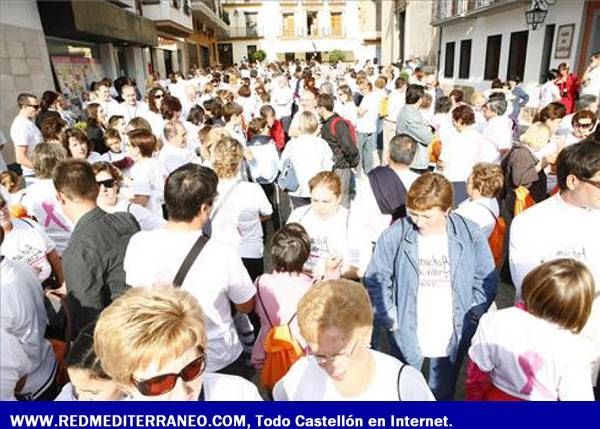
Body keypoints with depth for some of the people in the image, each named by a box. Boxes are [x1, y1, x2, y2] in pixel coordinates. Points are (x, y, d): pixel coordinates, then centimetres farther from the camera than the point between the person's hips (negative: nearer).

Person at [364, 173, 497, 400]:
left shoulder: (470, 234, -10)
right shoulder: (394, 235, -16)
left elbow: (486, 281, 0)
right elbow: (374, 281, -8)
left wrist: (471, 319, -6)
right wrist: (390, 320, -12)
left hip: (452, 337, 2)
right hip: (406, 334, -1)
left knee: (442, 394, 24)